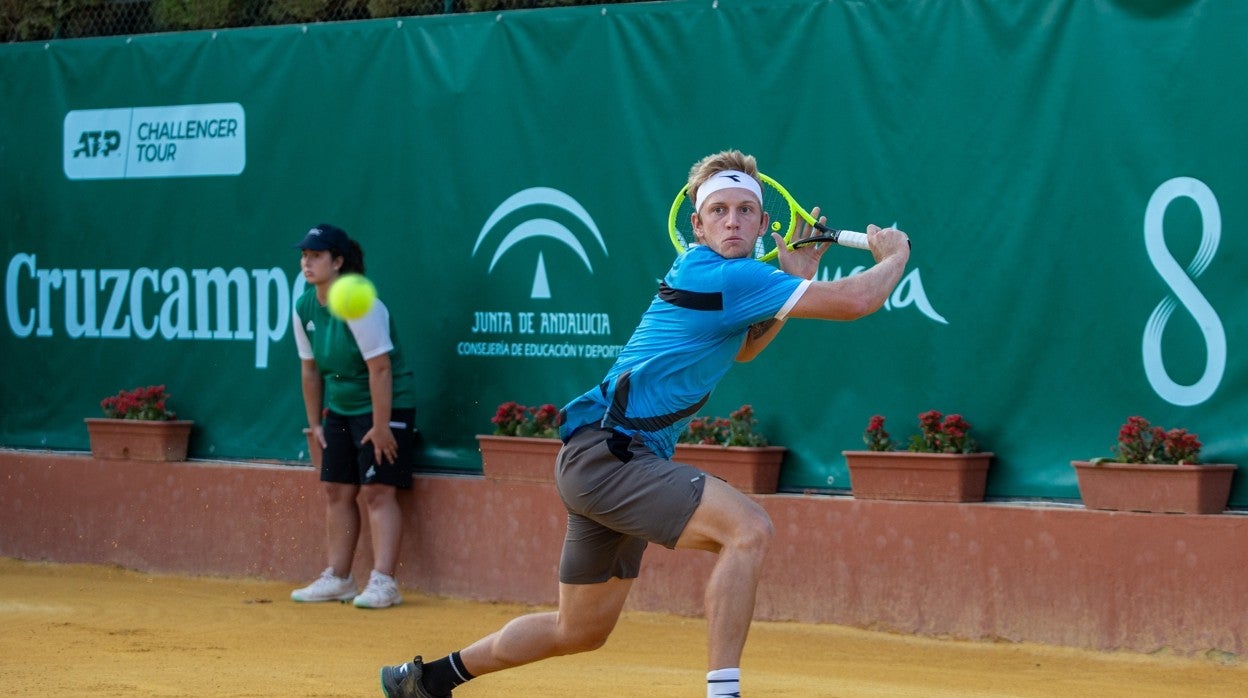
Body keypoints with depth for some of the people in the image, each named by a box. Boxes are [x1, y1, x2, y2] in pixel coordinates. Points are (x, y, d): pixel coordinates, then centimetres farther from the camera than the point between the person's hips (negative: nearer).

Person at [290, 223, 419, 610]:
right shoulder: (305, 308, 2)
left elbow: (379, 367, -24)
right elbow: (310, 369, 11)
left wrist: (381, 425, -24)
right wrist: (315, 422, 11)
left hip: (385, 406, -8)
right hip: (339, 409, 8)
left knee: (378, 490, -12)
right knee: (337, 491, 9)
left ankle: (383, 582, -14)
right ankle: (338, 579, 16)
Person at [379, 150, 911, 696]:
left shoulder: (703, 273, 12)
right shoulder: (724, 276, -17)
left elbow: (740, 349, 30)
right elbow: (852, 301, -21)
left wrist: (796, 278, 17)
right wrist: (894, 256, -1)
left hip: (601, 460, 11)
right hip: (605, 455, -11)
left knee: (580, 631, 21)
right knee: (748, 529, -28)